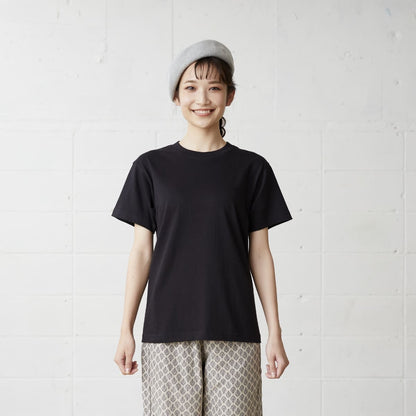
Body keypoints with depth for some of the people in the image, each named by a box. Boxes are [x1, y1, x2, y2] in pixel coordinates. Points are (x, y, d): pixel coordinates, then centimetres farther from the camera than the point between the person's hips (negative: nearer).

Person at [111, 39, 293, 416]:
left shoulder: (252, 169, 5)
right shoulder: (151, 167, 5)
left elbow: (260, 253, 6)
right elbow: (142, 251, 6)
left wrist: (275, 332, 3)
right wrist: (126, 330, 3)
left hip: (234, 331, 0)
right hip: (167, 329, 0)